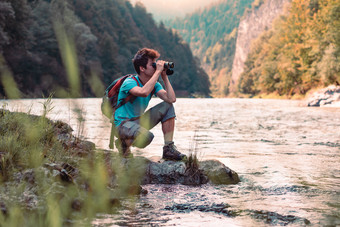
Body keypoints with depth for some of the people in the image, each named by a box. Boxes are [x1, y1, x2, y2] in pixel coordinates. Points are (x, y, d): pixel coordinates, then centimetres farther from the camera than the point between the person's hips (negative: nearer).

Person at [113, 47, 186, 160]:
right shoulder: (129, 82, -20)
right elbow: (144, 92, -42)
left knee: (167, 107, -6)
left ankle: (169, 149, -7)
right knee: (147, 136, -37)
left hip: (139, 121, 8)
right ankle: (123, 143, -3)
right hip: (123, 124, -8)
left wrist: (164, 76, -11)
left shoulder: (154, 84, 2)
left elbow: (171, 99, -11)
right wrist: (158, 71, -33)